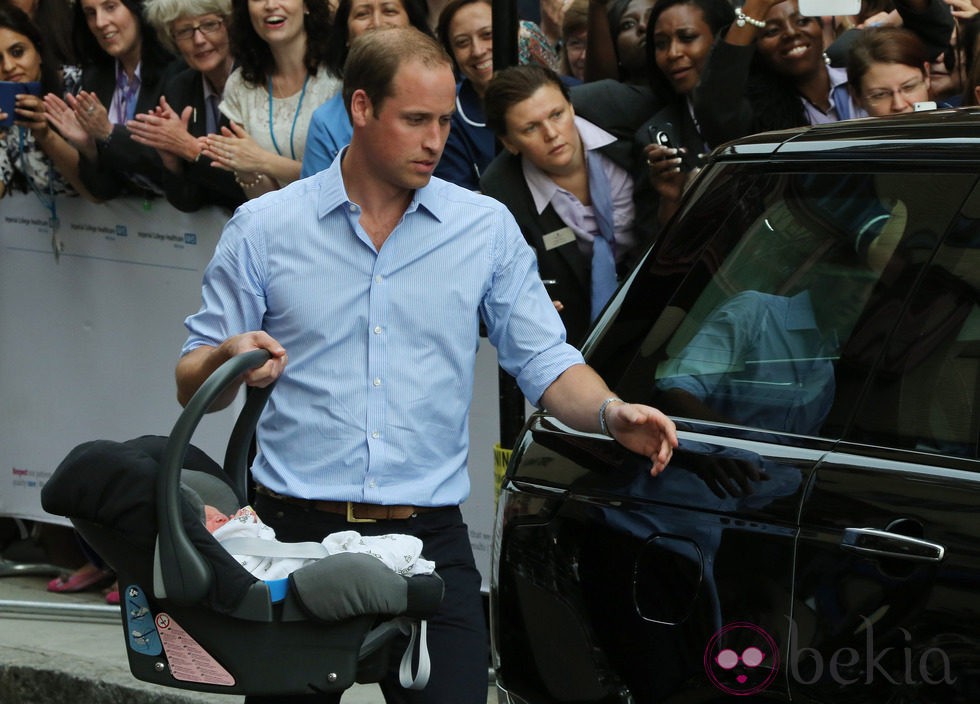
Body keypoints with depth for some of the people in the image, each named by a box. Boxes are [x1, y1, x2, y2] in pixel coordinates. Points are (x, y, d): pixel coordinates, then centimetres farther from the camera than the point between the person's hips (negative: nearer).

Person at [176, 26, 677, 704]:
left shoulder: (487, 227, 9)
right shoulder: (264, 228, 5)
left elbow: (544, 360, 8)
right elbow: (192, 383, 7)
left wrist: (611, 414, -12)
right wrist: (227, 360, -16)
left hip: (430, 541, 1)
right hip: (295, 532, -1)